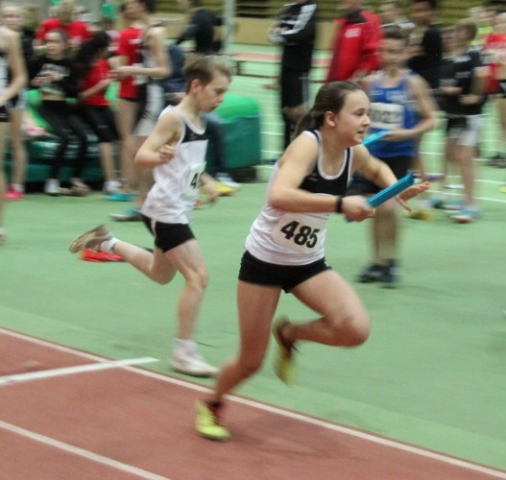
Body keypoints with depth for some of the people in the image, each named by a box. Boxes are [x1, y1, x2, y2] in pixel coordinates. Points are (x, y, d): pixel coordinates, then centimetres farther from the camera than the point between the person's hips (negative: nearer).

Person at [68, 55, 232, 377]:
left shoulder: (200, 121, 7)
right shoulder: (174, 118, -19)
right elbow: (141, 156, -25)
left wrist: (206, 182, 6)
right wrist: (160, 157, -46)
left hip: (179, 211, 9)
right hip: (165, 211, -9)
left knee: (161, 274, 26)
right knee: (198, 276, -14)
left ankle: (107, 243, 40)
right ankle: (183, 353, -6)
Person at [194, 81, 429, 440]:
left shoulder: (354, 153, -7)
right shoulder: (308, 144, -27)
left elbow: (377, 169, 20)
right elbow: (279, 196, -44)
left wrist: (397, 190, 0)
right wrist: (340, 203, -48)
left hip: (309, 263, 6)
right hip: (265, 260, -5)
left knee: (356, 329, -19)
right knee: (251, 361, 4)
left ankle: (289, 334, 11)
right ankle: (212, 405, 37)